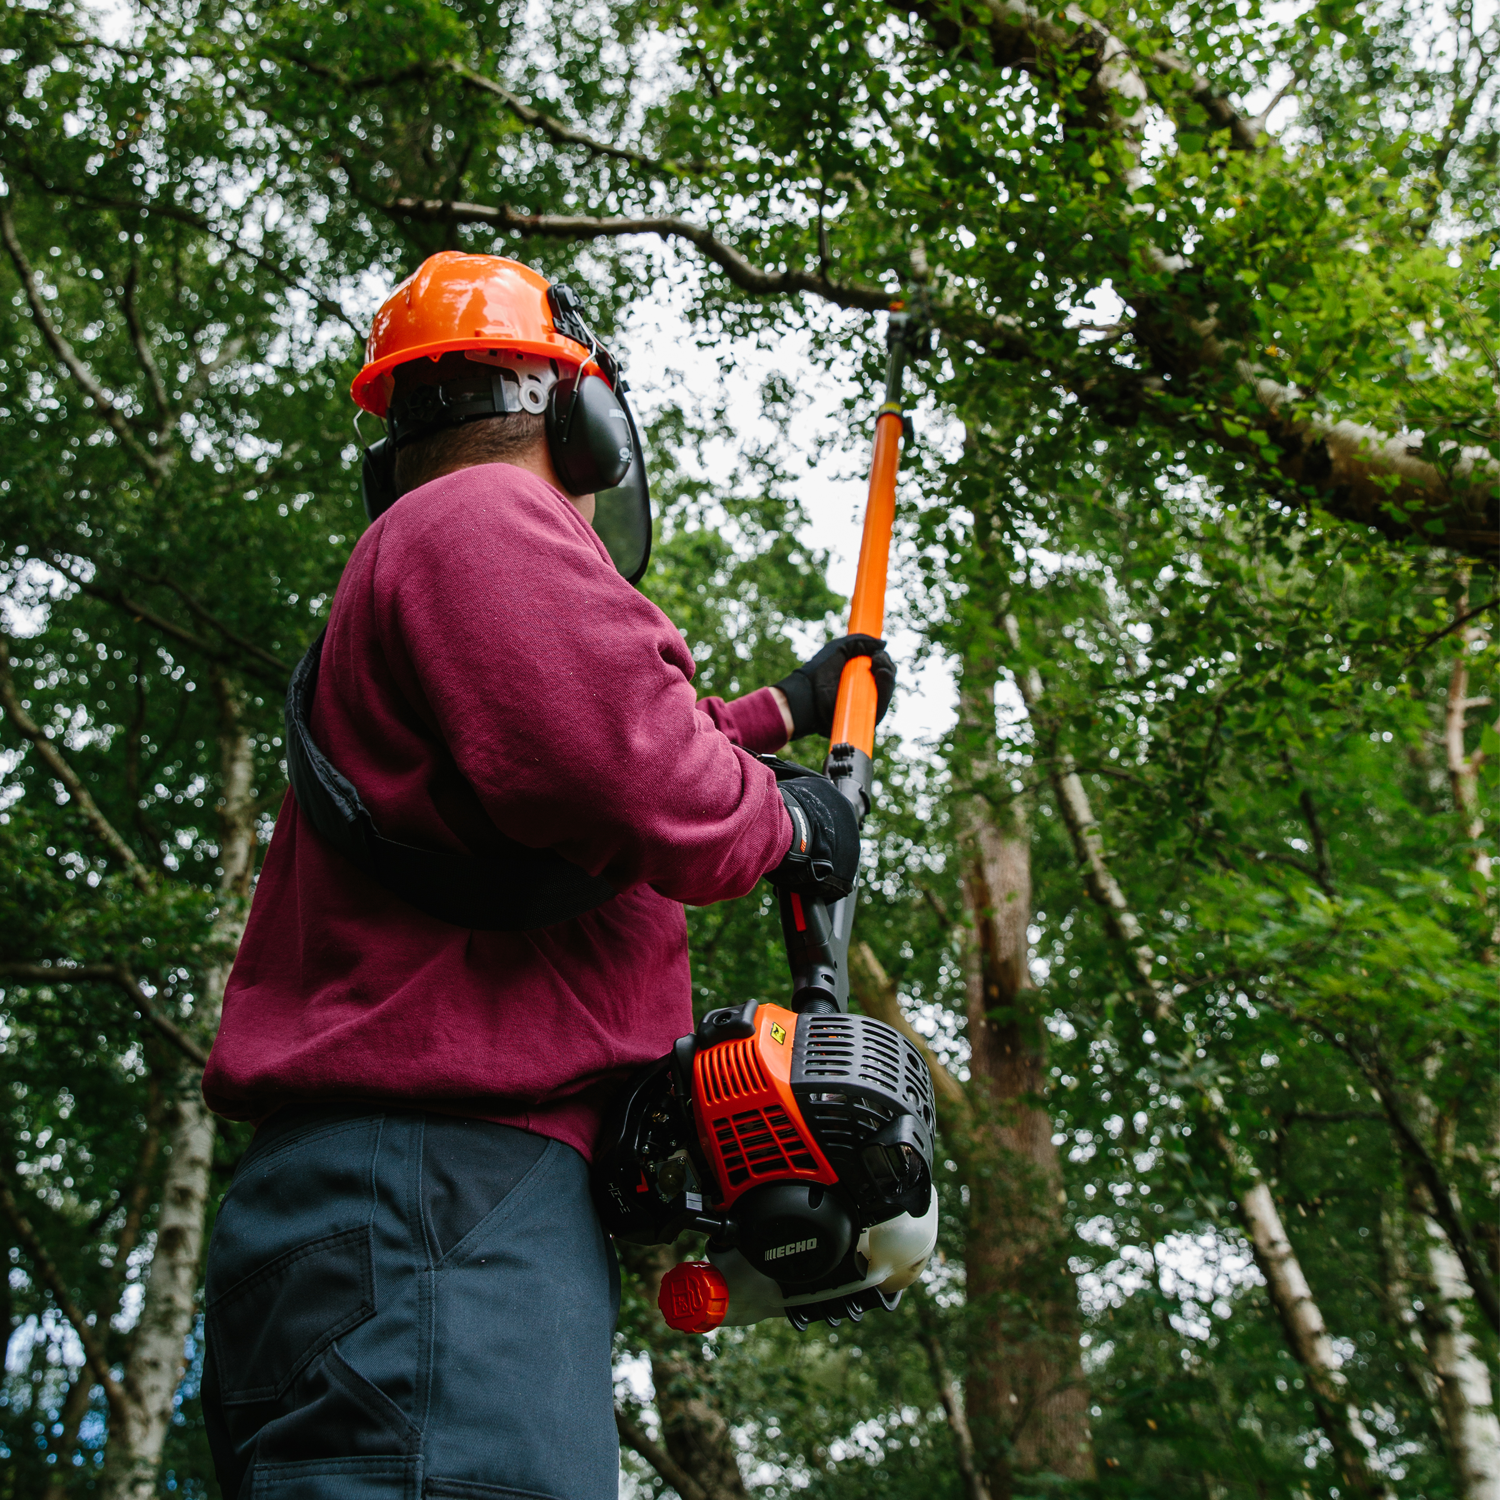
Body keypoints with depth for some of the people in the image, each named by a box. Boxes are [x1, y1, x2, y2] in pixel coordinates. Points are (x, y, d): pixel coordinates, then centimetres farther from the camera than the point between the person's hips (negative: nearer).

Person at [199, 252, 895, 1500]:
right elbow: (621, 772, -21)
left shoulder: (414, 549, 33)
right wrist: (783, 821, 1)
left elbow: (581, 750, 48)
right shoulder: (488, 520, -2)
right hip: (444, 1190, -10)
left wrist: (781, 711, 58)